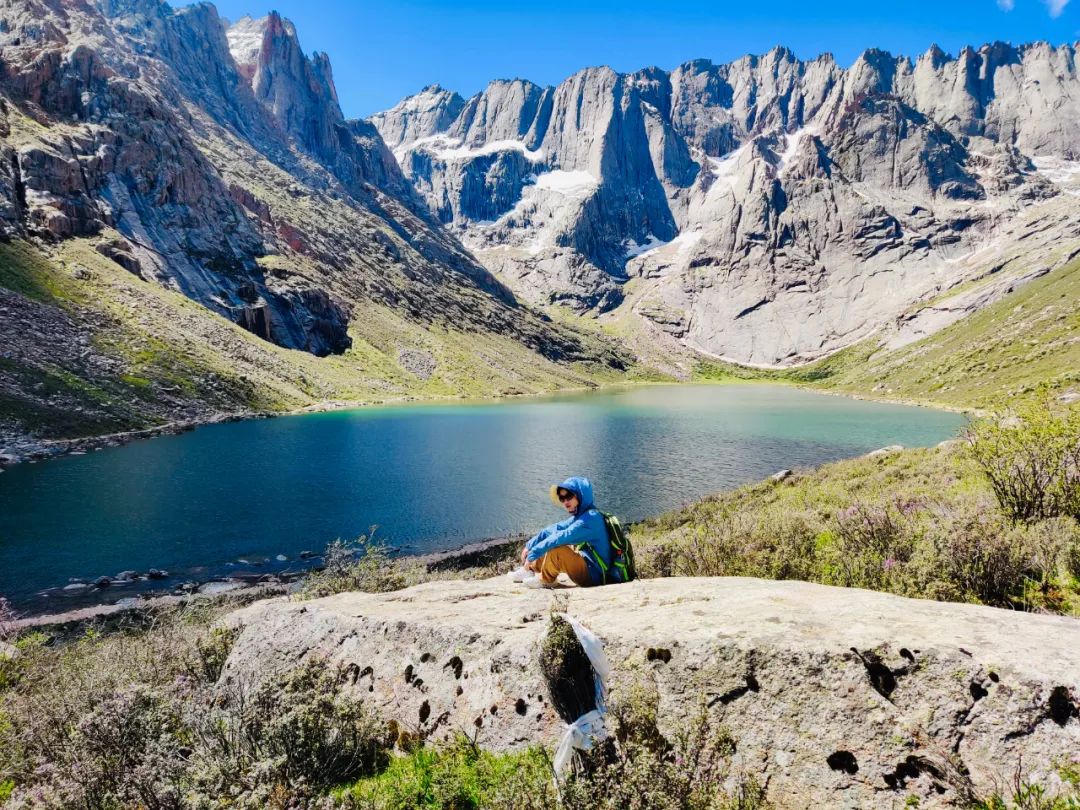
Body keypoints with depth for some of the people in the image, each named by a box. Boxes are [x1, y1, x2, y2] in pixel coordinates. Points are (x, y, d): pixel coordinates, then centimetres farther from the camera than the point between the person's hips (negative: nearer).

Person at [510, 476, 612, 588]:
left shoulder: (591, 517, -20)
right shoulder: (580, 516, 10)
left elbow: (562, 537, -27)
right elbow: (554, 529, 9)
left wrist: (533, 554, -24)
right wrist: (529, 546, 0)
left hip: (594, 574, -10)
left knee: (555, 550, -26)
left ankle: (545, 580, -2)